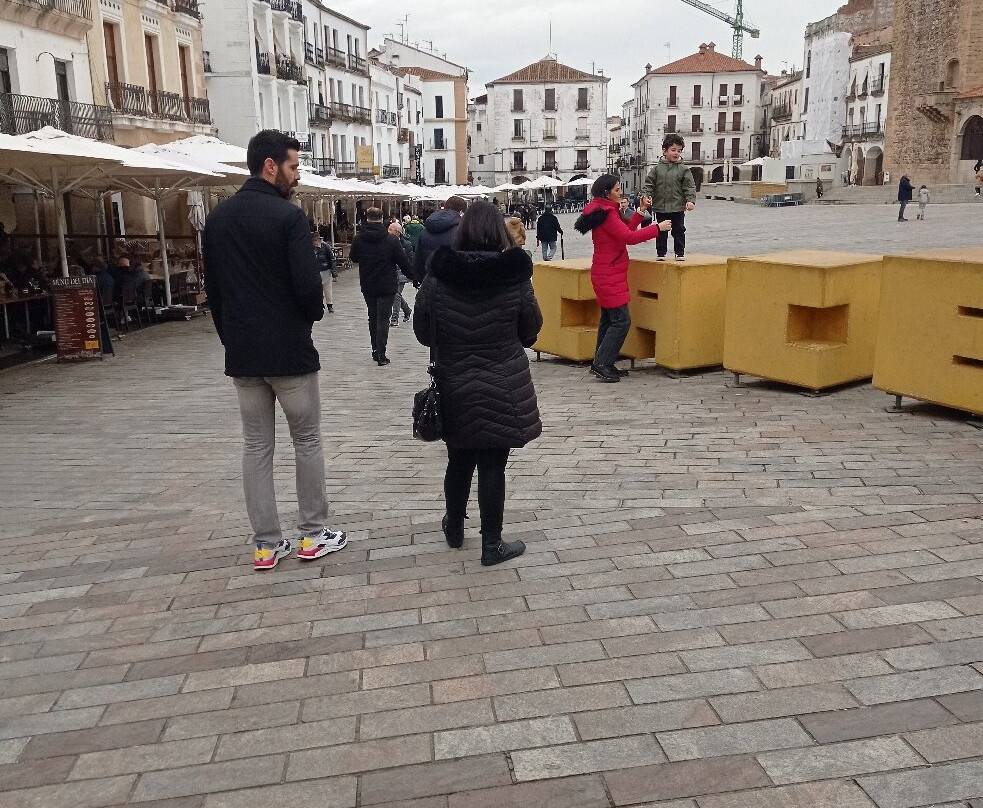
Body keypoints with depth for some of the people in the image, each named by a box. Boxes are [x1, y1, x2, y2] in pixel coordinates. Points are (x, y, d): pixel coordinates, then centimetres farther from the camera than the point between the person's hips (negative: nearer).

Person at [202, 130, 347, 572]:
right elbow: (307, 285, -19)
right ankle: (313, 535, 16)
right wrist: (314, 313, 2)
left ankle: (266, 544, 14)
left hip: (241, 353, 6)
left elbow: (213, 288, 11)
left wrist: (231, 337, 17)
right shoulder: (288, 216, -12)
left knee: (255, 446, 9)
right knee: (307, 441, 9)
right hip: (289, 350, -5)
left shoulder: (217, 219, 9)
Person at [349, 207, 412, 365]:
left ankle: (375, 350, 21)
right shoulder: (391, 240, -11)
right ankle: (381, 354, -7)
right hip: (387, 286, -3)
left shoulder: (358, 239, -4)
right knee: (383, 318, -1)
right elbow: (404, 263, -7)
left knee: (373, 317, 17)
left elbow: (353, 258, 12)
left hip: (367, 285, 3)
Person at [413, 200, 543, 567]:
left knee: (459, 460, 20)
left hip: (454, 387, 2)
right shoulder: (515, 278, -10)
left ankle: (454, 528, 39)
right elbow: (531, 331, 2)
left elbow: (423, 332, 2)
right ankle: (492, 545, 16)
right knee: (492, 466, 6)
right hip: (503, 389, -2)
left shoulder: (437, 278, -7)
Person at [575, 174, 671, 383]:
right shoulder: (606, 213, -16)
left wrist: (641, 211, 13)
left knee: (608, 319, 13)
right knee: (621, 320, -11)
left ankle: (602, 364, 17)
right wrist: (658, 228, -15)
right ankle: (601, 364, -10)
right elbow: (629, 237, -22)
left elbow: (624, 231, 16)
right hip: (609, 276, -11)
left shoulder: (605, 211, 15)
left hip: (608, 274, 11)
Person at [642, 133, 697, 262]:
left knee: (679, 230, 6)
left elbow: (690, 186, -3)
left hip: (678, 207, -1)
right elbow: (649, 184, 3)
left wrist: (690, 200, -15)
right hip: (660, 207, 1)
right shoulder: (657, 168, 2)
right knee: (661, 232, 9)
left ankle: (680, 253, 15)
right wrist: (645, 196, -12)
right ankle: (661, 253, 18)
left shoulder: (683, 169, -1)